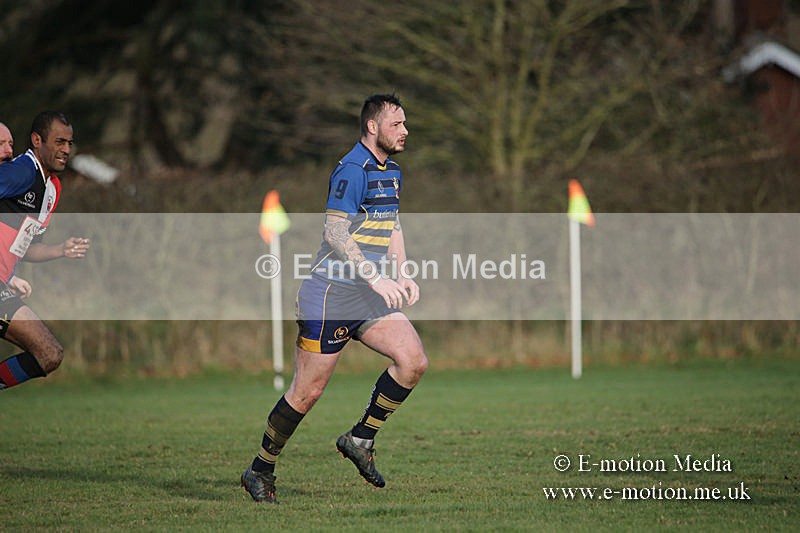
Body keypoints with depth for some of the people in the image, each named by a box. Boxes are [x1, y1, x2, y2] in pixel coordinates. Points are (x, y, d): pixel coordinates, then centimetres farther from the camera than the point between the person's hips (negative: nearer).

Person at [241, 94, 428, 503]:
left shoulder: (392, 173, 15)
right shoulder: (352, 170, -15)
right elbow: (335, 233, -22)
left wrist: (401, 275, 12)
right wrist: (376, 278, -28)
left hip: (370, 298, 8)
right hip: (331, 296, -8)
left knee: (414, 361, -10)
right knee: (307, 392, -3)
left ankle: (360, 439, 4)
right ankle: (260, 470, 13)